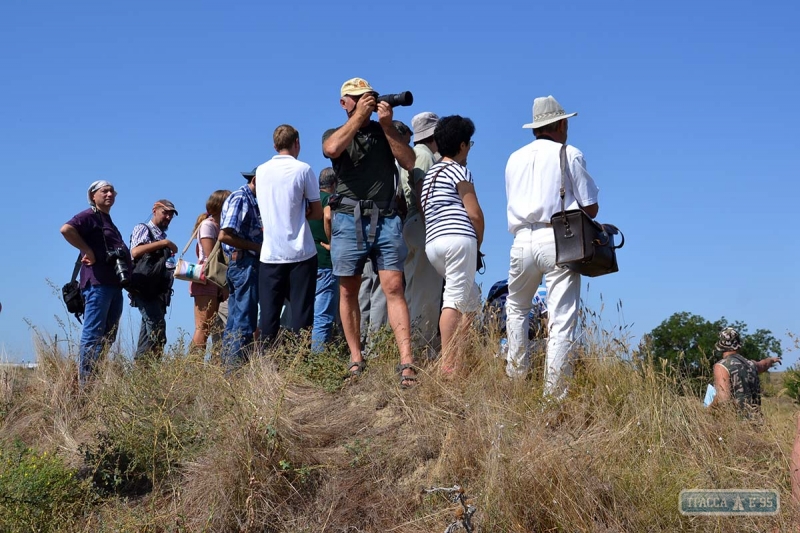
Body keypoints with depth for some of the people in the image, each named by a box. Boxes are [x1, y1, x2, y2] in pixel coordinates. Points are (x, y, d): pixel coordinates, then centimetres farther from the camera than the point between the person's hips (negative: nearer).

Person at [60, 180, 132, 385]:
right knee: (92, 335, -11)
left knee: (108, 337, 11)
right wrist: (87, 250, -17)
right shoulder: (90, 216, -3)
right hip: (97, 283, -10)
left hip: (114, 284, 10)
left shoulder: (107, 221, 24)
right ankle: (84, 382, -11)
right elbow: (66, 229, -22)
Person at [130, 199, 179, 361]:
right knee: (157, 335, -19)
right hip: (145, 288, -8)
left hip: (158, 291, 8)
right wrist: (164, 243, -16)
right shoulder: (143, 229, 2)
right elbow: (135, 252, -16)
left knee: (148, 334, 6)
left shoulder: (162, 236, 23)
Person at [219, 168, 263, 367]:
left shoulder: (249, 200, 19)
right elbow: (225, 235, -19)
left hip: (241, 264, 10)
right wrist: (256, 247, -16)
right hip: (245, 263, -10)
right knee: (245, 320, -9)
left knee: (235, 319, 11)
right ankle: (238, 365, -8)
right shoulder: (240, 198, -10)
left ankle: (227, 363, 15)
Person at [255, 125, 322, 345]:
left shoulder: (261, 171, 8)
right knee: (301, 312, 0)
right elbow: (317, 213, 0)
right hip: (301, 252, -3)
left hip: (270, 253, 3)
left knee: (269, 313, 4)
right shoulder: (303, 169, -4)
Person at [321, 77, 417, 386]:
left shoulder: (385, 131, 16)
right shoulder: (334, 134, 14)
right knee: (348, 291, 1)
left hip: (386, 219, 0)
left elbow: (409, 162, 2)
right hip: (349, 219, 0)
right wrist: (359, 116, -8)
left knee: (394, 289, -9)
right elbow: (332, 149, -12)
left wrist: (387, 126, -5)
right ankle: (356, 360, 8)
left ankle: (406, 362, -16)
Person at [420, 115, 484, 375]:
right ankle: (448, 364, -17)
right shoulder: (459, 171, 1)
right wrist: (479, 243, 9)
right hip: (458, 238, -8)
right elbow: (475, 214, -6)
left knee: (472, 300, 17)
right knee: (454, 299, -11)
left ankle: (456, 355, 9)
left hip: (432, 244, 8)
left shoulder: (429, 174, 24)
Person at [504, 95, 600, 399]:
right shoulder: (570, 155, 2)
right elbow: (590, 208, 0)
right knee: (561, 319, -3)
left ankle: (516, 373, 19)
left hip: (522, 240, 4)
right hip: (558, 241, -4)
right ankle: (555, 393, -5)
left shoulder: (515, 158, 15)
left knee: (516, 308, 24)